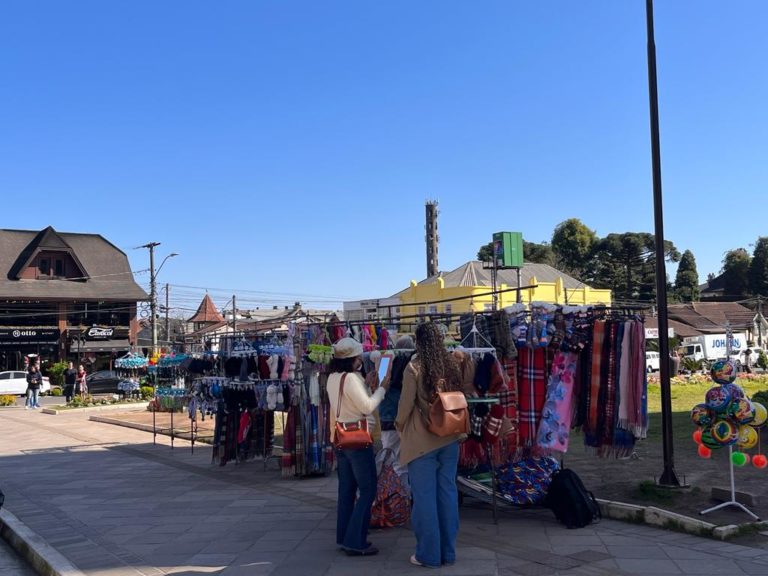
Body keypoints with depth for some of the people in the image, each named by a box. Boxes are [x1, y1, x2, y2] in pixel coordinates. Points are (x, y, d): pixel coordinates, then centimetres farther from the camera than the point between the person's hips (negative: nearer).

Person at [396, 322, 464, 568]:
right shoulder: (450, 364, 3)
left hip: (422, 439, -5)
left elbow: (406, 403, -8)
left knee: (424, 496, 3)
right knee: (448, 493, 11)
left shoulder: (414, 366, -11)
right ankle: (448, 552, 20)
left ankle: (429, 554, 11)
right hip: (449, 438, 5)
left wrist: (399, 424, 9)